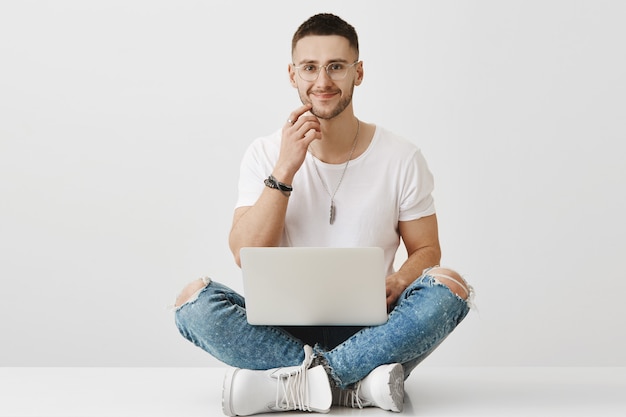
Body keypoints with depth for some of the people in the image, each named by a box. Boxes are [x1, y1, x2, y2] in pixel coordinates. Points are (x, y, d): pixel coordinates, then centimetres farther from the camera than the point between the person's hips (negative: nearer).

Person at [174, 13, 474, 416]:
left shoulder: (402, 159, 2)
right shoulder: (265, 154, 3)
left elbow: (426, 250, 6)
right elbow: (247, 256, -7)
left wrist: (396, 284, -17)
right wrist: (285, 170, -17)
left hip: (367, 329, 0)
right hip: (284, 326, 0)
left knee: (450, 286, -28)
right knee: (194, 300, -26)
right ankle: (359, 383, -28)